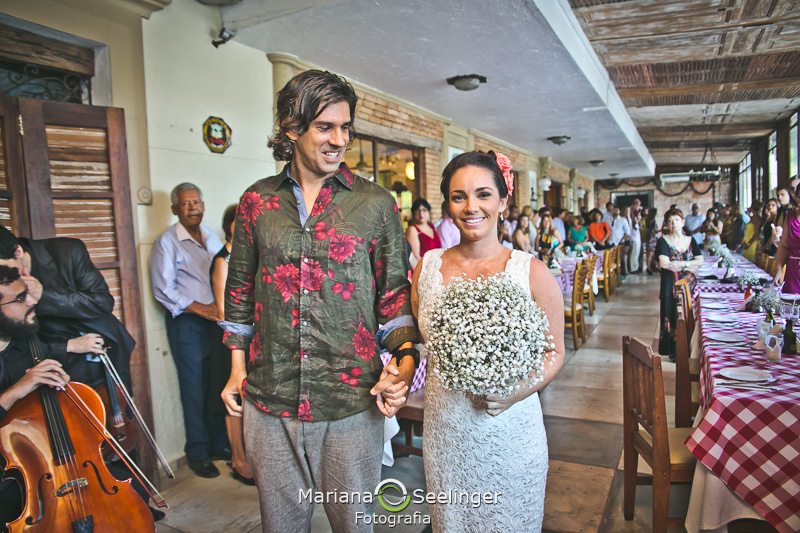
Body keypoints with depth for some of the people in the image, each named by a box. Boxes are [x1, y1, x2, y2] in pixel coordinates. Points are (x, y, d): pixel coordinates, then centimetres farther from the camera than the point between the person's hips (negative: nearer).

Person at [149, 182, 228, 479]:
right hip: (186, 324, -5)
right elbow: (163, 290, -8)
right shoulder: (167, 242, -3)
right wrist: (199, 308, -13)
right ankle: (197, 454, 14)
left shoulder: (212, 238, 15)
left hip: (216, 321, 5)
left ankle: (219, 445, 24)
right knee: (194, 391, 0)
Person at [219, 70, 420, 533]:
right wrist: (238, 366, 10)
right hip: (270, 399, 2)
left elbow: (395, 290, 2)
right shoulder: (257, 201, 4)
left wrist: (404, 359, -11)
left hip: (352, 401, -1)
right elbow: (241, 287, 12)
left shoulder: (377, 203, -1)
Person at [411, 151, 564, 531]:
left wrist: (517, 392, -18)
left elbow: (554, 354, -2)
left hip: (510, 432, -2)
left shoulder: (532, 273, -10)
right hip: (444, 432, 2)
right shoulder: (427, 268, -1)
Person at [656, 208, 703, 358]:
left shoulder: (690, 240, 12)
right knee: (672, 316, -4)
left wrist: (678, 264, -13)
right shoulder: (663, 241, -1)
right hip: (670, 284, -3)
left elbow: (700, 260, 0)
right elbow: (664, 263, -15)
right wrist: (688, 265, -9)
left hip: (689, 284, 3)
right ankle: (672, 350, 5)